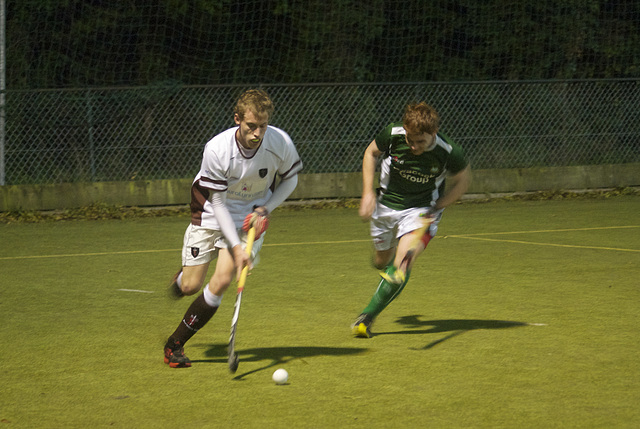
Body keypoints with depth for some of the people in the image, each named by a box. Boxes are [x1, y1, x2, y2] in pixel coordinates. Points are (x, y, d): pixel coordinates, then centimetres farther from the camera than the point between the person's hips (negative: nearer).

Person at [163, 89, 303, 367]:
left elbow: (290, 179, 1)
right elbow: (218, 203, -19)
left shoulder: (281, 143, -21)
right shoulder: (217, 150, -28)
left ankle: (175, 344, -2)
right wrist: (236, 247, -25)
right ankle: (182, 277, 41)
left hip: (251, 216, 1)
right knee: (191, 286, 0)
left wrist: (264, 209, -12)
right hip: (213, 213, -1)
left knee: (221, 282, -16)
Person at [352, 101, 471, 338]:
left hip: (421, 209, -3)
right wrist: (368, 192, -6)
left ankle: (367, 317, -13)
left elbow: (463, 180, -4)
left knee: (402, 265, -22)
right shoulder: (392, 135, -21)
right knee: (382, 262, 20)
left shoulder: (448, 153, -25)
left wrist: (437, 208, -14)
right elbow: (371, 153, 1)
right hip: (386, 205, 3)